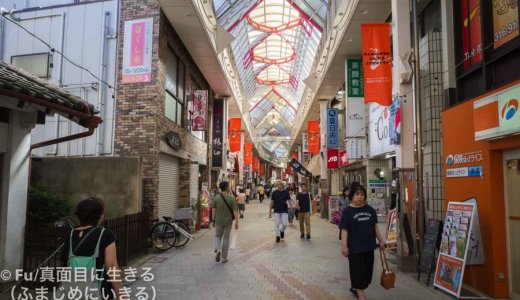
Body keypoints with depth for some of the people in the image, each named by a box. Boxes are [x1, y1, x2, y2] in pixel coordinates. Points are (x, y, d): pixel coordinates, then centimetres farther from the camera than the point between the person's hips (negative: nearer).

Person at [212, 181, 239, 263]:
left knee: (218, 236, 20)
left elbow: (213, 210, -3)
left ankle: (218, 249, -7)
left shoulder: (216, 198, -5)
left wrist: (213, 220, 8)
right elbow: (235, 211, -11)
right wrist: (236, 222, -7)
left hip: (218, 221, 1)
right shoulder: (231, 198, -9)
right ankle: (224, 258, 17)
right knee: (226, 238, 11)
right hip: (228, 221, -1)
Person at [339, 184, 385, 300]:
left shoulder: (370, 209, 4)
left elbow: (375, 226, 12)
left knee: (367, 270, 16)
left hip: (368, 246, 6)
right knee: (358, 271, 1)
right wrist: (344, 246, -16)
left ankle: (355, 288, 37)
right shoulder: (347, 211, -10)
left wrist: (381, 240, 12)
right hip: (355, 248, -5)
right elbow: (344, 229, -12)